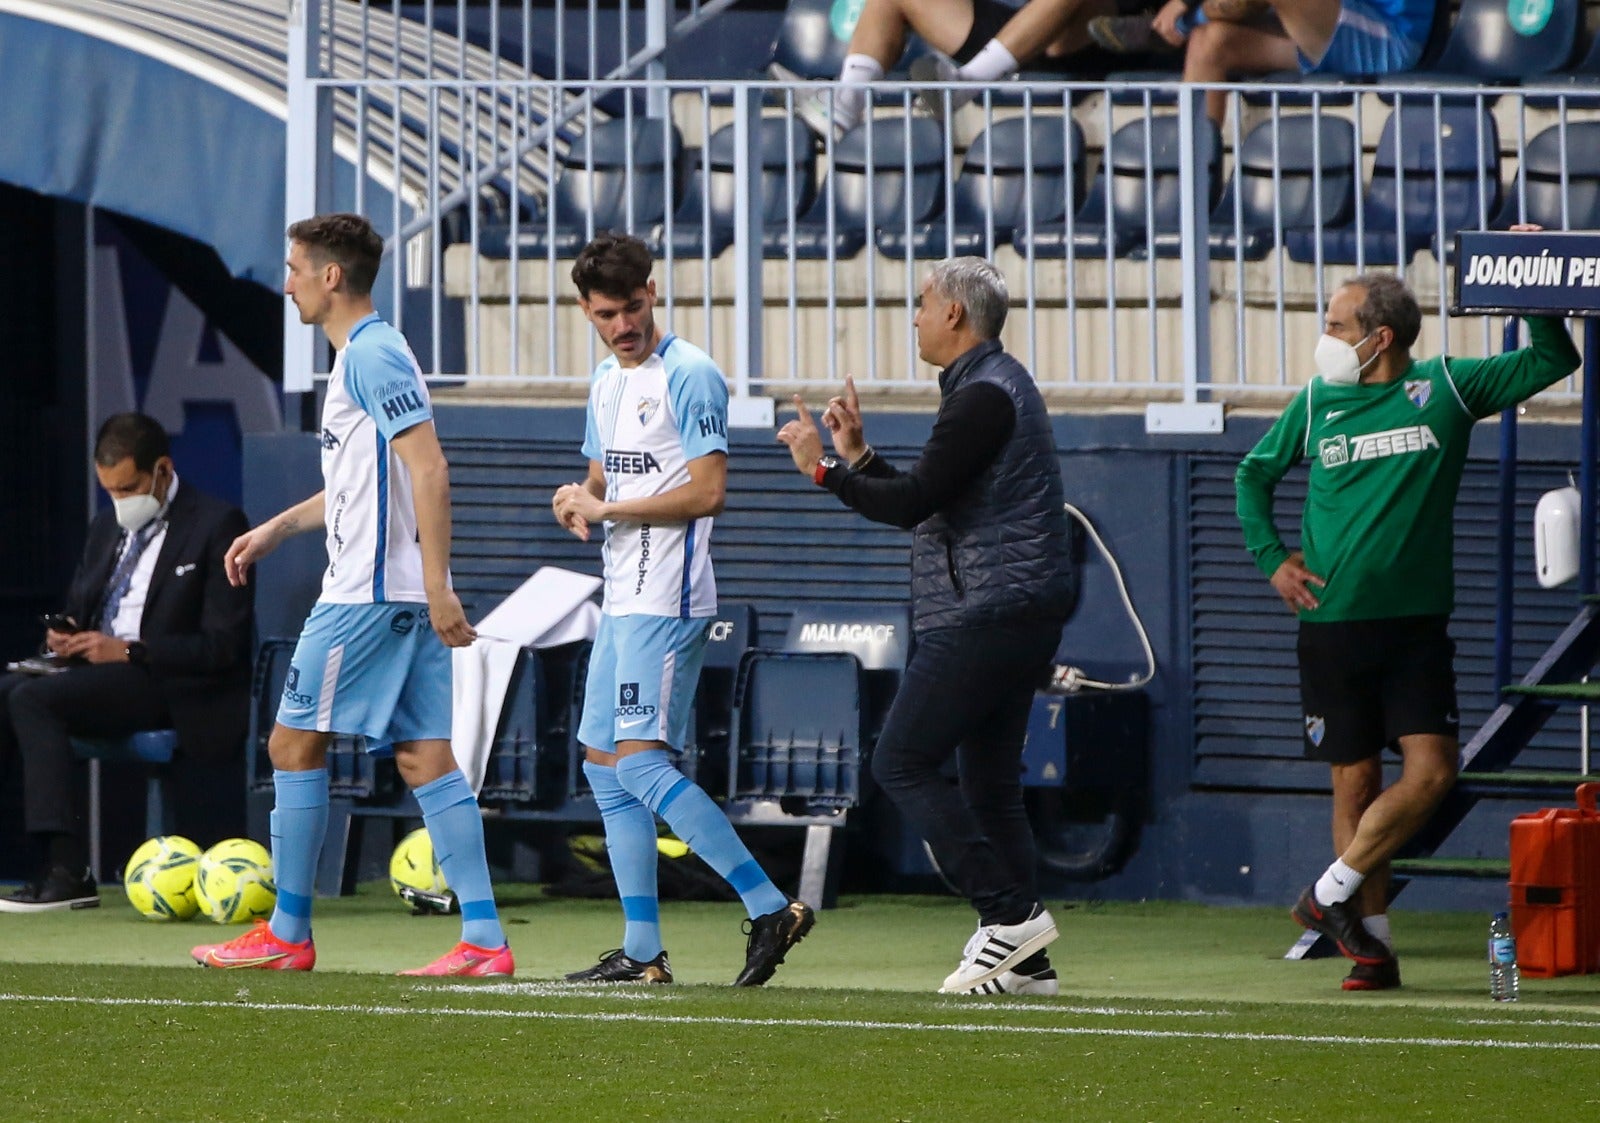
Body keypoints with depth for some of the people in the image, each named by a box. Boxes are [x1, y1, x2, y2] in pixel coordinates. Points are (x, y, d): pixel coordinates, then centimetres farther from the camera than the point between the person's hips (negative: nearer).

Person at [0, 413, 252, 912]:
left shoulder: (216, 525, -5)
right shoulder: (106, 527, 19)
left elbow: (222, 646, -12)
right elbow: (78, 607, 28)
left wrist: (128, 652, -19)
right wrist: (65, 633, 2)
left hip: (177, 691, -7)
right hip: (99, 670, 7)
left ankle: (66, 872, -32)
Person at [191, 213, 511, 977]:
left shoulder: (372, 355, -13)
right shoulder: (363, 355, 18)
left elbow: (429, 469, -20)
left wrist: (437, 585, -24)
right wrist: (277, 529, 30)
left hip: (365, 596, -10)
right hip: (405, 595, 10)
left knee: (294, 743, 0)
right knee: (424, 758, 4)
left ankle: (287, 935, 6)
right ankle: (483, 938, -3)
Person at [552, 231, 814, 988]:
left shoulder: (688, 375, -11)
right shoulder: (607, 381, 17)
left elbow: (707, 492, -17)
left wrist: (606, 507, -14)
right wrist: (576, 499, 3)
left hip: (666, 602, -10)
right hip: (622, 600, 10)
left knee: (640, 761, -17)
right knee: (604, 763, 8)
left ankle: (770, 909, -17)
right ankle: (642, 952, 11)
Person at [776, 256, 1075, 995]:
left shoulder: (983, 395, -13)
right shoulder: (998, 385, 21)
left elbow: (914, 502, -18)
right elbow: (928, 502, 23)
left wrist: (823, 469, -9)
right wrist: (859, 456, 23)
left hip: (984, 615, -11)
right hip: (1014, 618, 11)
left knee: (902, 762, -9)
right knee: (991, 782, 10)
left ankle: (1007, 912, -14)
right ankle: (1025, 960, 7)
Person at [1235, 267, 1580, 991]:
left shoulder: (1445, 388, 2)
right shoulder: (1317, 402, 6)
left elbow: (1551, 361, 2)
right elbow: (1253, 474, 21)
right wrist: (1270, 558, 9)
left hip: (1416, 624, -1)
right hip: (1332, 625, 1)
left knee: (1431, 771, -13)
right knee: (1355, 781, 1)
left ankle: (1332, 893, 2)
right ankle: (1373, 944, 7)